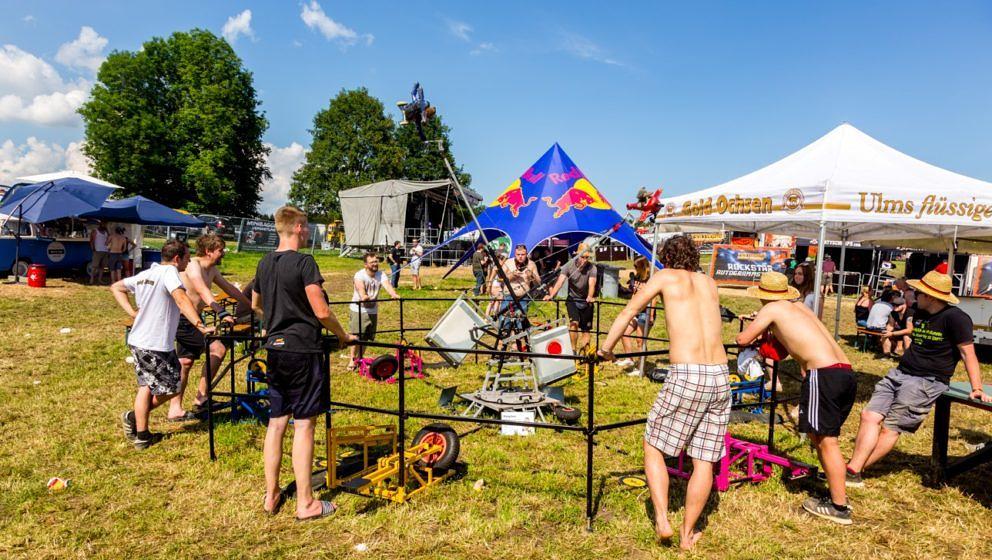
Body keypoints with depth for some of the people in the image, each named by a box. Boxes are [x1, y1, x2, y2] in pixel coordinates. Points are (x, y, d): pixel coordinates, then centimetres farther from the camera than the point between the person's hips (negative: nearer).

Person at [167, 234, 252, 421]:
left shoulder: (211, 270, 9)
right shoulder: (193, 265, -19)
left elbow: (229, 288, 17)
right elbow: (204, 292, -33)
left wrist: (252, 306, 19)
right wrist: (222, 313, -44)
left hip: (189, 321, 10)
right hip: (182, 319, -10)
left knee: (185, 363, 13)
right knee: (218, 348, -14)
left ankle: (175, 409, 22)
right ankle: (201, 399, -5)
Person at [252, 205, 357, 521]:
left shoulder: (264, 264, 10)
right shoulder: (303, 262, -14)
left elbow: (255, 305, 25)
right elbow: (321, 312, -17)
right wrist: (343, 336, -2)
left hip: (274, 350, 7)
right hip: (302, 351, -7)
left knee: (276, 421, 14)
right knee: (303, 424, -1)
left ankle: (271, 496, 23)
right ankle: (305, 504, 7)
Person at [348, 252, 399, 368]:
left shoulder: (381, 275, -4)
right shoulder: (360, 275, -16)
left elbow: (387, 285, -22)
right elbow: (360, 288, -35)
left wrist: (393, 294, -43)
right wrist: (364, 296, -58)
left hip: (372, 311, 5)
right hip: (358, 310, -5)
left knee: (367, 337, 11)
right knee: (357, 336, -11)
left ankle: (359, 358, 27)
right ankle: (352, 359, 4)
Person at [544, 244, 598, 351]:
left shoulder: (592, 268, -16)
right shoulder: (569, 266, -14)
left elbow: (592, 283, -31)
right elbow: (560, 281, -26)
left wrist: (590, 297, -52)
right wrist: (551, 295, -42)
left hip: (586, 301, 1)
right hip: (572, 299, -1)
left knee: (586, 329, 4)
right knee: (574, 323, -21)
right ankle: (573, 349, -10)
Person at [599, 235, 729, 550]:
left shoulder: (666, 276, 7)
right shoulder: (709, 282, 19)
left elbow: (628, 313, 12)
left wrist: (606, 348, 23)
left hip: (685, 377, -5)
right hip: (720, 377, 5)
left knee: (653, 446, 13)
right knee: (705, 460, 12)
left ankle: (662, 521, 5)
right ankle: (687, 534, 23)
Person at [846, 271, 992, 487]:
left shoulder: (955, 318, -9)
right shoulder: (919, 312, 13)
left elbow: (967, 353, -11)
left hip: (928, 382, -8)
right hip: (899, 373, 8)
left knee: (891, 427, -11)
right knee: (870, 415, -8)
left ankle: (853, 471, -10)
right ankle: (853, 468, -12)